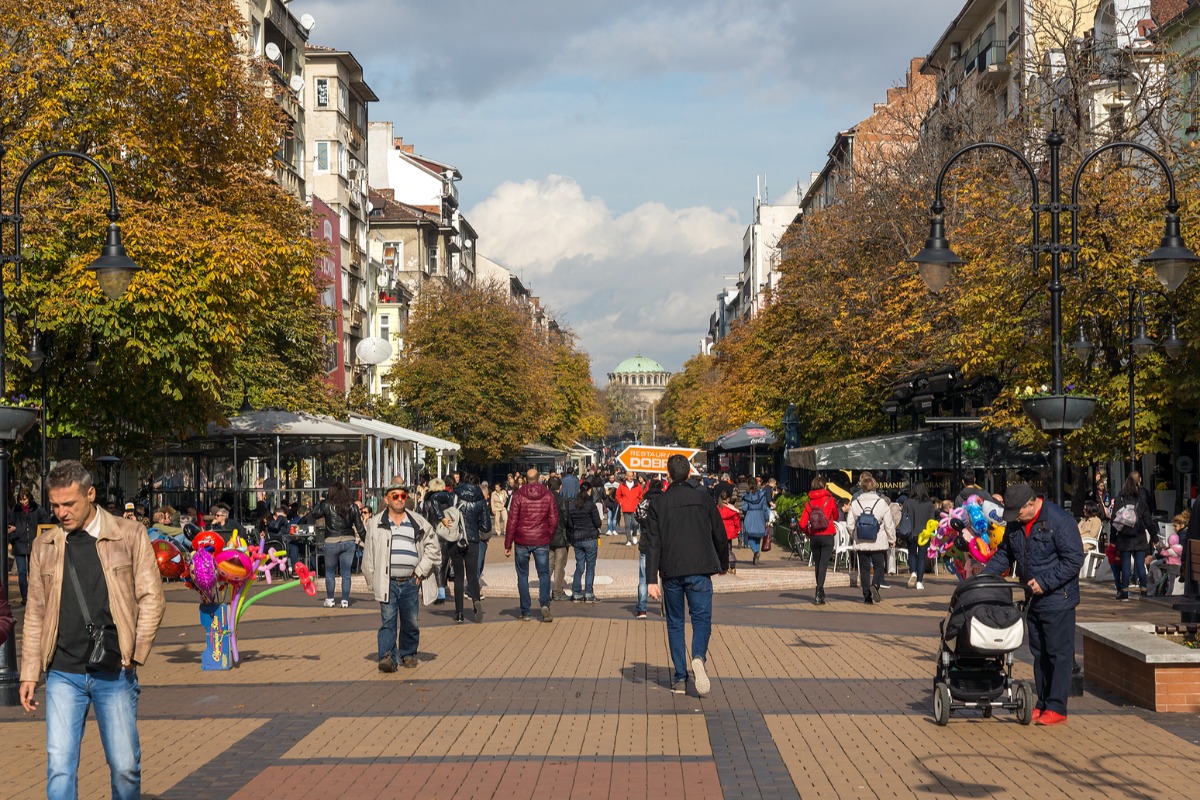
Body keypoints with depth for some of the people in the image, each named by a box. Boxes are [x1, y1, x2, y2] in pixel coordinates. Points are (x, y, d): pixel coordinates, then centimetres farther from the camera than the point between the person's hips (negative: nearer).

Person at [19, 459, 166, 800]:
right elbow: (35, 614, 11)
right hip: (63, 673, 2)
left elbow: (152, 598, 0)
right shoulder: (44, 546, 7)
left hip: (115, 673, -1)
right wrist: (29, 673, 8)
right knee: (59, 765, -5)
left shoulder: (129, 535, 0)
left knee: (125, 766, 5)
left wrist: (137, 652, -9)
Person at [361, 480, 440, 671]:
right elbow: (368, 555, 7)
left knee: (411, 623, 9)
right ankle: (387, 656, -13)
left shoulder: (418, 523, 7)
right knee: (388, 621, -9)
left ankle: (408, 654, 25)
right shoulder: (376, 524, 5)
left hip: (410, 583, 2)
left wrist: (421, 571, 5)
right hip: (387, 583, -2)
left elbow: (433, 548, 14)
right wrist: (372, 582, 2)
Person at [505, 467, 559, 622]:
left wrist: (508, 545, 0)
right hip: (542, 542, 1)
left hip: (522, 541, -1)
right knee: (544, 574, 9)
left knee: (523, 576, 8)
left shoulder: (518, 496, -5)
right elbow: (554, 520, 1)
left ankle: (525, 612, 7)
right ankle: (545, 604, -13)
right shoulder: (548, 495, 0)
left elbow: (512, 521, -5)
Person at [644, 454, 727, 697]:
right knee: (702, 618, 3)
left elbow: (653, 544, -3)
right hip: (700, 570, -1)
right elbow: (719, 534, 7)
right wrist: (723, 563, 23)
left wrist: (652, 580, -5)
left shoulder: (657, 503, 2)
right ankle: (698, 657, -26)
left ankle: (680, 678, 10)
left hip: (671, 572, 1)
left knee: (675, 623, 11)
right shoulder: (703, 498, 3)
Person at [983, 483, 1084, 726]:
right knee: (1039, 653, 13)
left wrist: (1045, 583, -20)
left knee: (1059, 653, -3)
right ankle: (1042, 704, 20)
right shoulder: (1015, 524, 6)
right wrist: (985, 575, 5)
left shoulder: (1060, 521, -17)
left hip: (1057, 599, -8)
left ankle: (1057, 708, 1)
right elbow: (1005, 553, 19)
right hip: (1033, 599, 8)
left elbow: (1074, 560, -18)